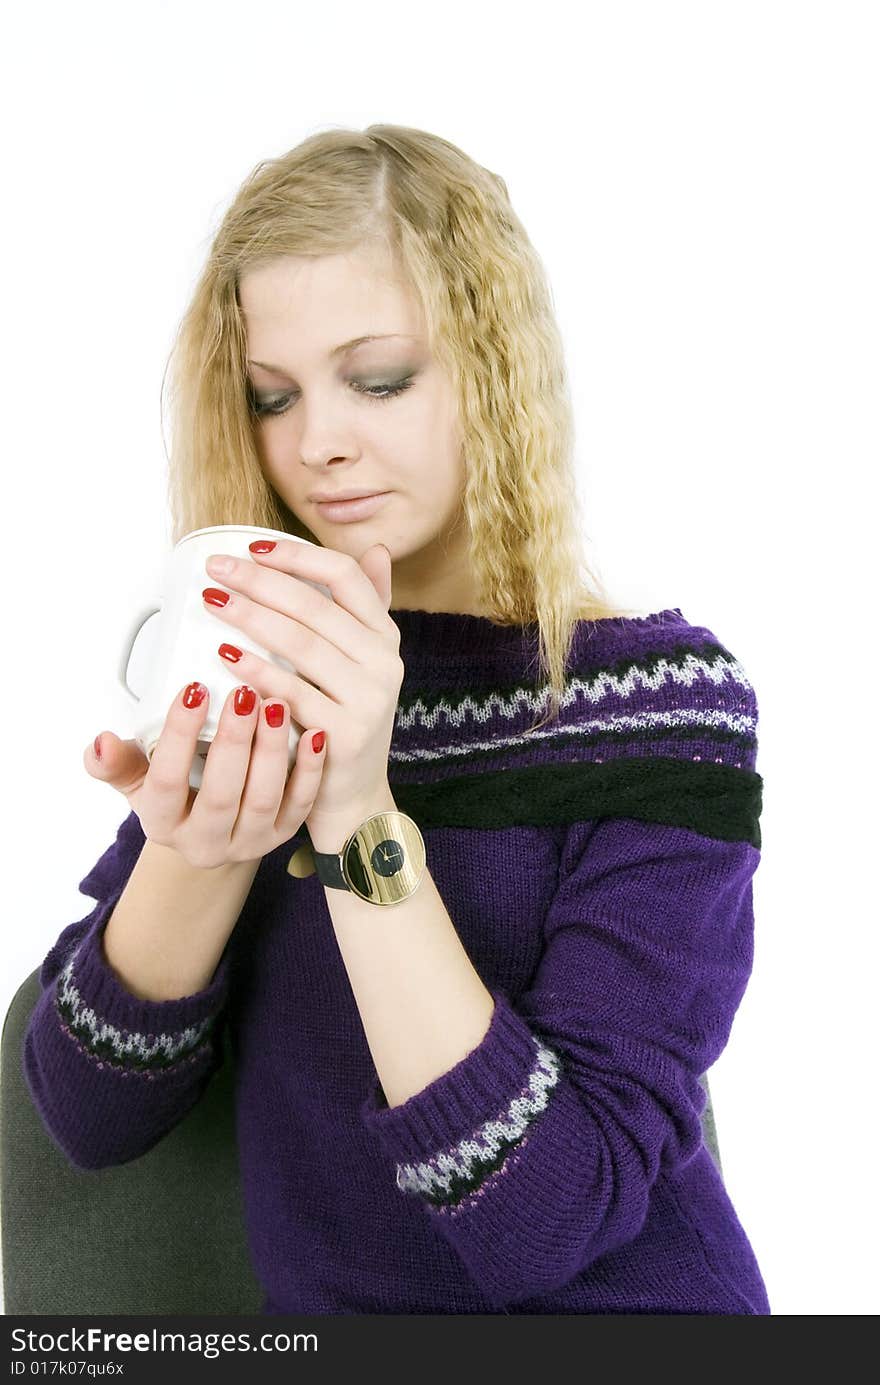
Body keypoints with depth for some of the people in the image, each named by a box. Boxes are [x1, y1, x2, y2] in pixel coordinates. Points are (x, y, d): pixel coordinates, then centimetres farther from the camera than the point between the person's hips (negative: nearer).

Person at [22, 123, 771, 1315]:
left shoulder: (663, 696, -11)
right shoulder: (254, 676, -2)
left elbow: (541, 1226, -18)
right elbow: (87, 1118, -5)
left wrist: (361, 821, -26)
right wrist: (189, 849, -21)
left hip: (605, 1307, -2)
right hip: (323, 1306, 3)